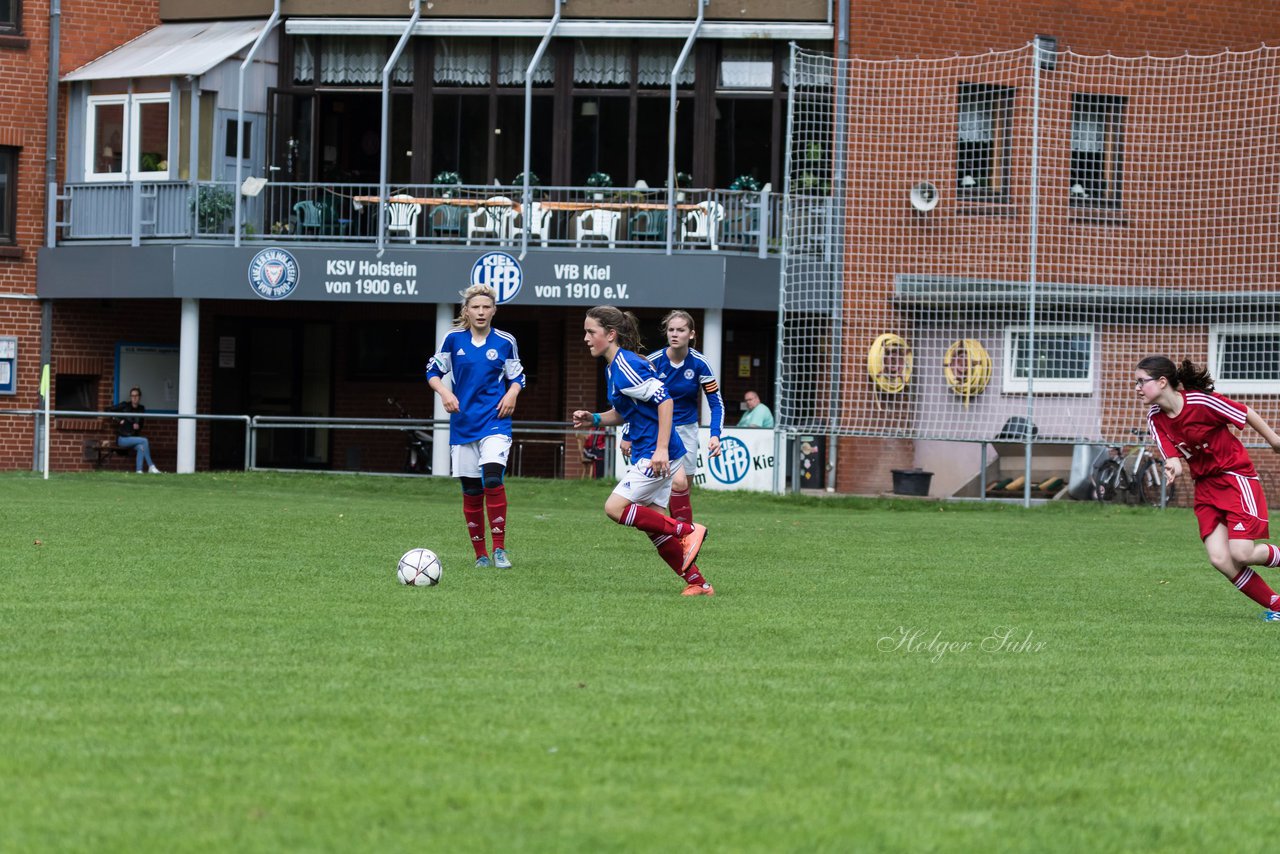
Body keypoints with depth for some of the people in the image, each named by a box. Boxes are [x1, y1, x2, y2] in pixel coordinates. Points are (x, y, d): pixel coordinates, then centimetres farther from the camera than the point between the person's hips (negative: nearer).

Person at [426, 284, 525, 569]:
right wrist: (444, 392, -8)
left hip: (495, 422, -2)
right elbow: (434, 371, 10)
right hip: (463, 424, 2)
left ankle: (499, 549, -14)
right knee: (471, 490, 4)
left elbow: (516, 377, 13)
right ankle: (480, 554, 15)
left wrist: (512, 394, -7)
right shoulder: (453, 339, 2)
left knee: (493, 479, -21)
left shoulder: (505, 342, 2)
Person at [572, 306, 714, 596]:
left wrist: (662, 448, -27)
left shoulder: (627, 366, -17)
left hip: (658, 455, -10)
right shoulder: (612, 367, 14)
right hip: (643, 453, 10)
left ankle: (688, 531, -6)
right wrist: (594, 419, 6)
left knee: (615, 508, -13)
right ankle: (698, 583, 13)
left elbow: (665, 401, -23)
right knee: (653, 522, 10)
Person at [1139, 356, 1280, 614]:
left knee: (1241, 553, -18)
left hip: (1236, 475, -6)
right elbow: (1174, 456, -9)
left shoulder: (1201, 402, -20)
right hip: (1205, 484, 6)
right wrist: (1174, 466, -34)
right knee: (1220, 559, -10)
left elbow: (1246, 414, -9)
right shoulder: (1155, 418, -2)